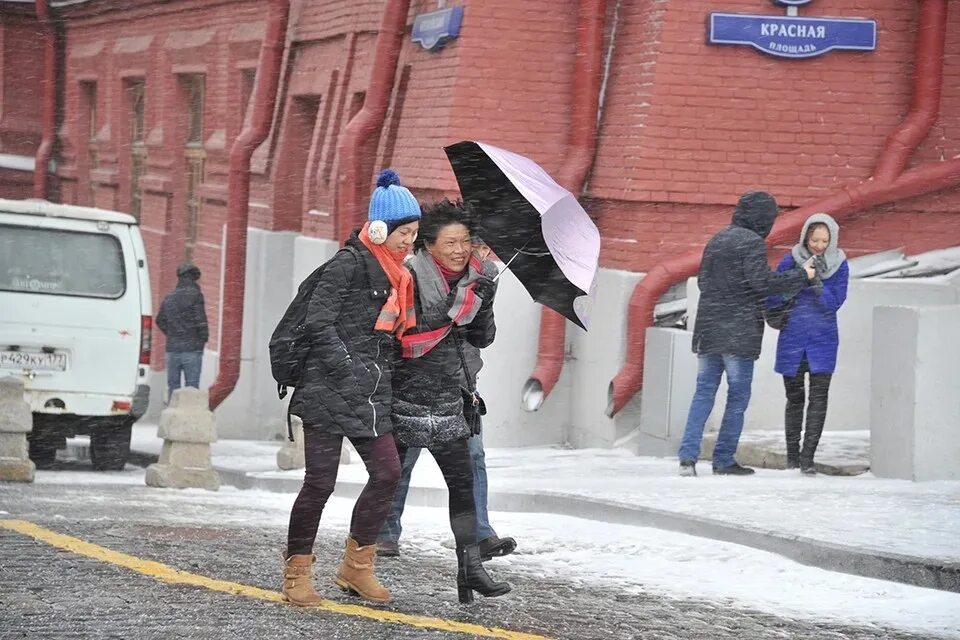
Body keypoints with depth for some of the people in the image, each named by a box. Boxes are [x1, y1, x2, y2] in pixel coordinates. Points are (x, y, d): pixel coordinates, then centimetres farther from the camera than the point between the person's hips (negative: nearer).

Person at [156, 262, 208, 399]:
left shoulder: (169, 297, 12)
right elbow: (200, 319, -14)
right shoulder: (195, 295, -8)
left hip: (172, 348, 5)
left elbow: (160, 321, 17)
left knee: (173, 385, 9)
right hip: (191, 349, -5)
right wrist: (204, 337, 1)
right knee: (192, 386, -4)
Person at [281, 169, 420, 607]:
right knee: (320, 481, -5)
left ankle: (356, 568, 12)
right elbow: (319, 321, -14)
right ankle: (297, 573, 6)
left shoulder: (396, 274, 16)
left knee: (387, 473, 0)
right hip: (330, 389, -8)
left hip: (372, 391, 8)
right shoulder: (349, 263, -9)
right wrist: (345, 370, -20)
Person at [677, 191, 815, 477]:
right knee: (738, 396, 3)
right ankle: (724, 459, 3)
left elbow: (702, 280, 20)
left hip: (708, 330, 7)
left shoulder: (716, 240, 15)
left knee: (704, 392, 7)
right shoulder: (752, 243, -10)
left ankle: (688, 456, -5)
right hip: (739, 333, -7)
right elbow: (761, 281, -20)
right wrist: (802, 276, -11)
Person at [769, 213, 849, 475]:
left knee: (818, 398, -9)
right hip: (792, 339, 0)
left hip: (823, 339, 0)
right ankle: (792, 455, 20)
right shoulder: (790, 261, -6)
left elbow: (834, 303, -9)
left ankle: (807, 458, -7)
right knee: (795, 398, 8)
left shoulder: (839, 265, -3)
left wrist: (818, 282, -24)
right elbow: (772, 299, -7)